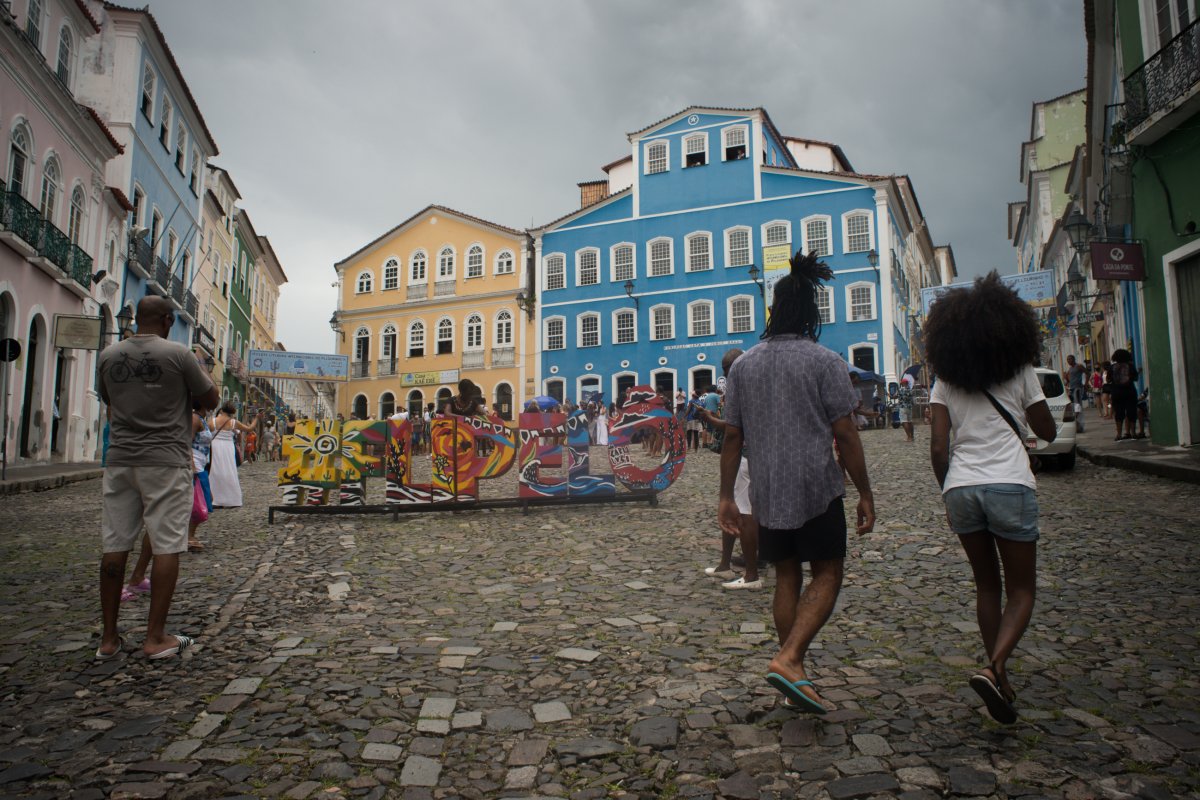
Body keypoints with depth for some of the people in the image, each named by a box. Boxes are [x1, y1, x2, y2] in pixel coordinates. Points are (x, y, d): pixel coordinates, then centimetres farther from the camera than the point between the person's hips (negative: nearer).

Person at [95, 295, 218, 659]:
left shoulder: (108, 356, 7)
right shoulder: (178, 354, -8)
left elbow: (109, 403, 21)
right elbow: (211, 398, 0)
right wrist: (192, 377, 15)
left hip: (120, 460, 5)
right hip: (166, 461, -5)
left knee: (114, 546, 8)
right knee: (167, 546, 0)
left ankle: (109, 638, 14)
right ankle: (156, 636, 3)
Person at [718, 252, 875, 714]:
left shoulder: (743, 365, 5)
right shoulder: (824, 361, -6)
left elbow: (733, 436, 5)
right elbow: (844, 434, -8)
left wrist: (726, 496, 10)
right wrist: (865, 494, 0)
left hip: (766, 492, 5)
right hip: (816, 487, -4)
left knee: (787, 578, 13)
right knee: (827, 575, 7)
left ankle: (794, 682, 19)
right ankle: (788, 659, -9)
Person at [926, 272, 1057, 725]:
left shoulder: (946, 381, 6)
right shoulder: (1019, 372, 2)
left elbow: (938, 448, 1)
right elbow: (1047, 432, 12)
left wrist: (949, 493, 12)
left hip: (961, 488, 3)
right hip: (1010, 485, -2)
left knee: (987, 586, 18)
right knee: (1022, 589, 8)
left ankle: (999, 677, 23)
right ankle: (994, 667, -14)